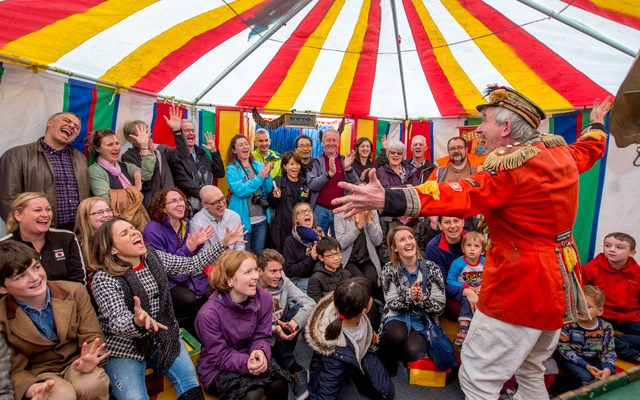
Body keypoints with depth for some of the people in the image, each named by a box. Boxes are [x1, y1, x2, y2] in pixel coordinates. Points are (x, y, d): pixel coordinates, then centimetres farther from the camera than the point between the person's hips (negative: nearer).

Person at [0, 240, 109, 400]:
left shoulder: (75, 291, -8)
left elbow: (92, 335, -6)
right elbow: (15, 370, -5)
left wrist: (88, 359, -29)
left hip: (76, 361, 1)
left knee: (94, 382, -32)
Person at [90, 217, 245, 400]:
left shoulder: (154, 257, -1)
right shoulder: (103, 279, -17)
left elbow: (192, 265, 6)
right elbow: (118, 323, -27)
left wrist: (224, 243, 1)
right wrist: (137, 321, -51)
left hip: (162, 337, 4)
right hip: (124, 349, -4)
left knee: (191, 383, -13)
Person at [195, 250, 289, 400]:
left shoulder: (264, 298, -13)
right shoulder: (208, 314, -26)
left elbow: (261, 336, -6)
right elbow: (220, 356, -18)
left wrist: (260, 352, -29)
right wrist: (246, 363, -34)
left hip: (252, 358, 4)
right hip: (218, 368, -4)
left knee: (279, 384, -22)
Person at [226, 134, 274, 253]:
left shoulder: (258, 166, 8)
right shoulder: (232, 169, -4)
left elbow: (268, 191, 6)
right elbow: (240, 191, -18)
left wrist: (267, 175, -11)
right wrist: (260, 176, -19)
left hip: (261, 218, 4)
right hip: (243, 219, -4)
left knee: (259, 254, 14)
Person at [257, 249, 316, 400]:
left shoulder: (282, 281, -10)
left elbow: (309, 302, -18)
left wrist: (296, 322, -36)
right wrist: (273, 329, -42)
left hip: (282, 326, 5)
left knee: (299, 307, -21)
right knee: (275, 339, -37)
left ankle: (285, 359, -10)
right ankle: (297, 371, -11)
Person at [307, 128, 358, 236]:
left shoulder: (345, 160, 6)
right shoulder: (316, 161, 1)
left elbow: (356, 185, -1)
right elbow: (312, 185, -11)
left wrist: (348, 168, -18)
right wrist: (330, 173, -24)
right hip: (321, 210, -2)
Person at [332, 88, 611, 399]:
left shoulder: (510, 166, -21)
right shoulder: (561, 152, 6)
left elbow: (459, 196, -37)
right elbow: (588, 150, 29)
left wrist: (388, 200, -48)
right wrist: (596, 124, 52)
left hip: (520, 286, -10)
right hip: (559, 283, 10)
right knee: (530, 370, 27)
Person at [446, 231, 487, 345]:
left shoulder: (484, 262, -2)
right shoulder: (458, 263, -13)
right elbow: (450, 281, -13)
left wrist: (483, 286, -13)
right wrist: (468, 287, -18)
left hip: (480, 292, 4)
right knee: (467, 299, -33)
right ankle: (463, 329, -33)